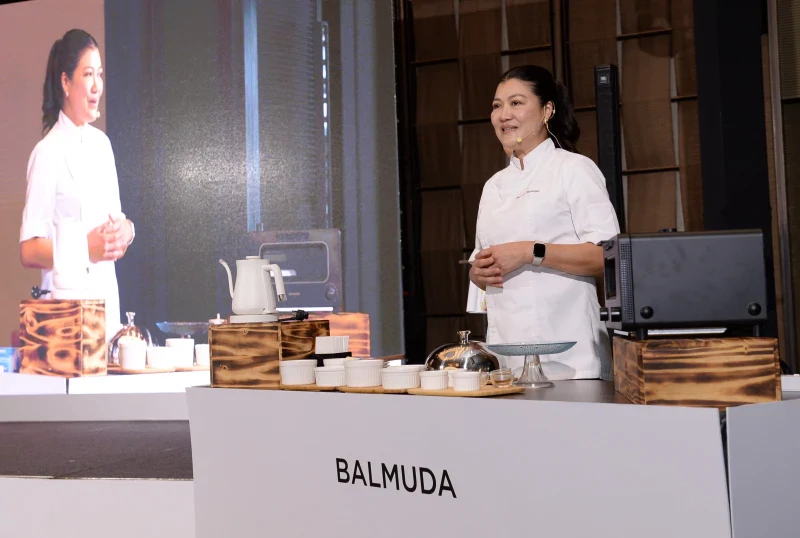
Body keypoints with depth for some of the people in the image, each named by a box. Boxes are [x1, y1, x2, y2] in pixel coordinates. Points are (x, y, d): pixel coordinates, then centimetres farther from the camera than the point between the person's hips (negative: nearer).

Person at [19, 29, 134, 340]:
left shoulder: (102, 143, 12)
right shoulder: (48, 152, -10)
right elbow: (29, 251, -13)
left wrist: (124, 231, -3)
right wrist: (87, 249, -24)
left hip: (108, 299, 6)